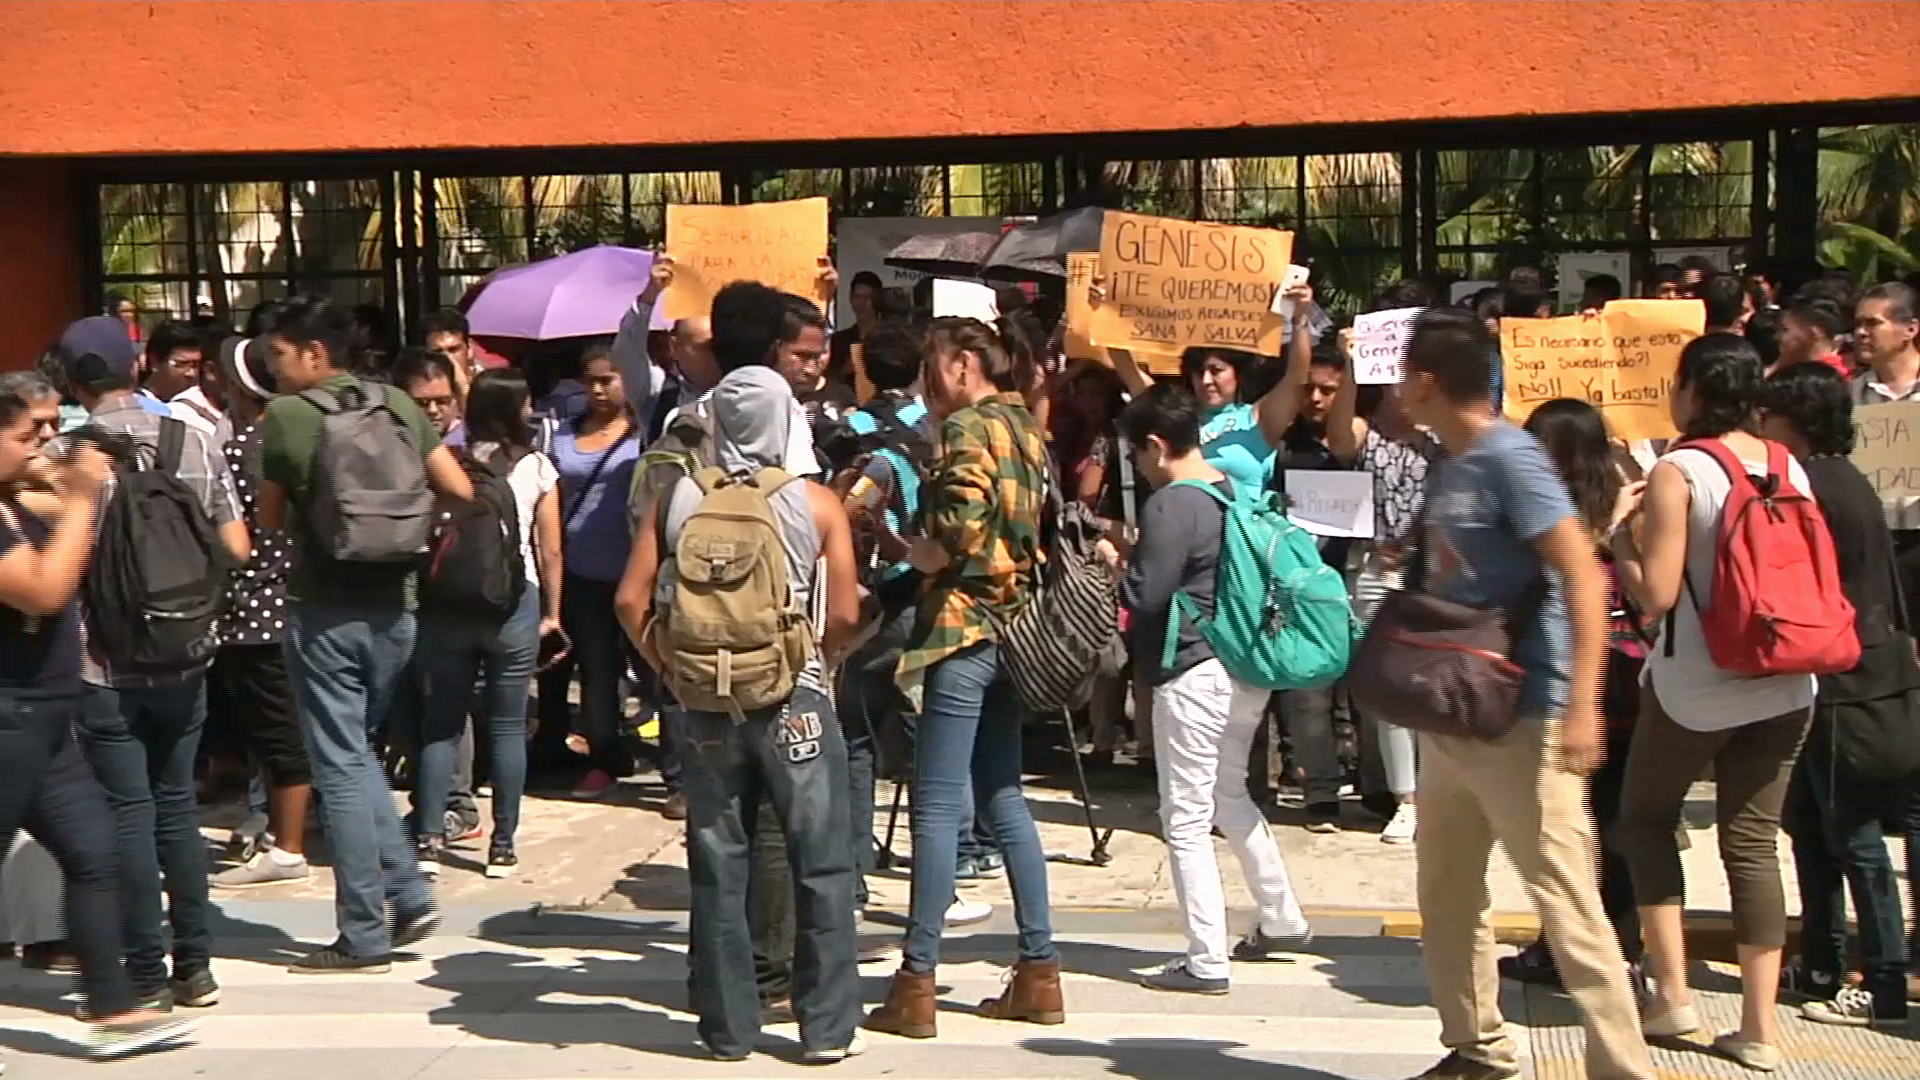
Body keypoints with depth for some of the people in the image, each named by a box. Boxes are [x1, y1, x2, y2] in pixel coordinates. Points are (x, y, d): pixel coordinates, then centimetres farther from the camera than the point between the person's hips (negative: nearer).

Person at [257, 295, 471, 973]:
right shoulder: (398, 404, 4)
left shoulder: (285, 416, -8)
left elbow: (270, 520, 1)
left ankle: (365, 936, 5)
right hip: (394, 606, 5)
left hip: (324, 612, -5)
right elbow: (461, 490, 5)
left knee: (340, 769, 1)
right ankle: (410, 898, 14)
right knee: (358, 752, 20)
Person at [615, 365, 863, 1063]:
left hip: (706, 699, 2)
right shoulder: (817, 504, -5)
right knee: (821, 865, 6)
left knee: (717, 867, 10)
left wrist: (668, 666, 10)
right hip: (793, 700, -2)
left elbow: (631, 600, -2)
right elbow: (845, 615, -8)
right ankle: (828, 1026, 8)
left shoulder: (679, 499, 0)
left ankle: (727, 1028, 16)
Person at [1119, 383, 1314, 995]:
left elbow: (1145, 595, -20)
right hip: (1246, 669, 9)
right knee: (1229, 796, 25)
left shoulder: (1170, 507, -17)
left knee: (1186, 819, -2)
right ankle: (1281, 920, 34)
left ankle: (1207, 962, 0)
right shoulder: (1236, 493, 10)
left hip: (1193, 674, -9)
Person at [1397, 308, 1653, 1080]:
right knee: (1445, 893, 15)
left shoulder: (1509, 457, -15)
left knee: (1564, 901, -7)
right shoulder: (1445, 464, 10)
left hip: (1520, 718, -9)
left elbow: (1584, 577, -21)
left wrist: (1583, 704, -27)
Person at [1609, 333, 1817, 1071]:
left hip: (1694, 687, -5)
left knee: (1646, 820, 16)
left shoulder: (1678, 472, -11)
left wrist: (1618, 539, 1)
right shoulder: (1791, 470, 6)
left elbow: (1656, 594, -15)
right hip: (1784, 688, 5)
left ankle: (1671, 992, 11)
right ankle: (1759, 1028, 8)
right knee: (1753, 844, 8)